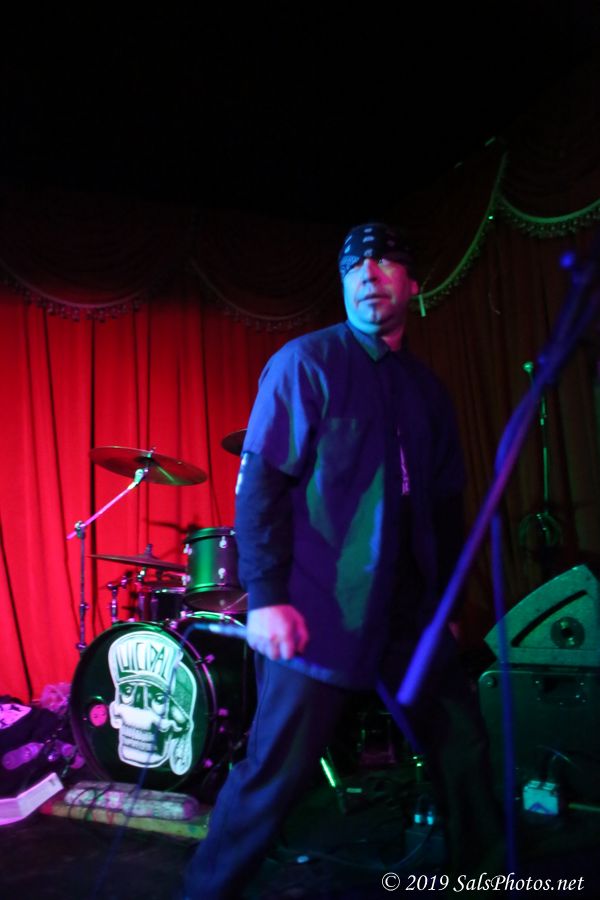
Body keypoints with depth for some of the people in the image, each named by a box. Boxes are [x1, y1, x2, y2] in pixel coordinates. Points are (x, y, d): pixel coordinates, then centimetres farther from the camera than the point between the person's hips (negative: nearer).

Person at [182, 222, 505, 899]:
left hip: (409, 612, 6)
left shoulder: (427, 389, 14)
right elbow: (259, 481, -10)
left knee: (462, 746, 12)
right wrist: (264, 596, -17)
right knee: (276, 774, -2)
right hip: (318, 611, -6)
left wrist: (445, 600, 15)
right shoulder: (306, 362, -4)